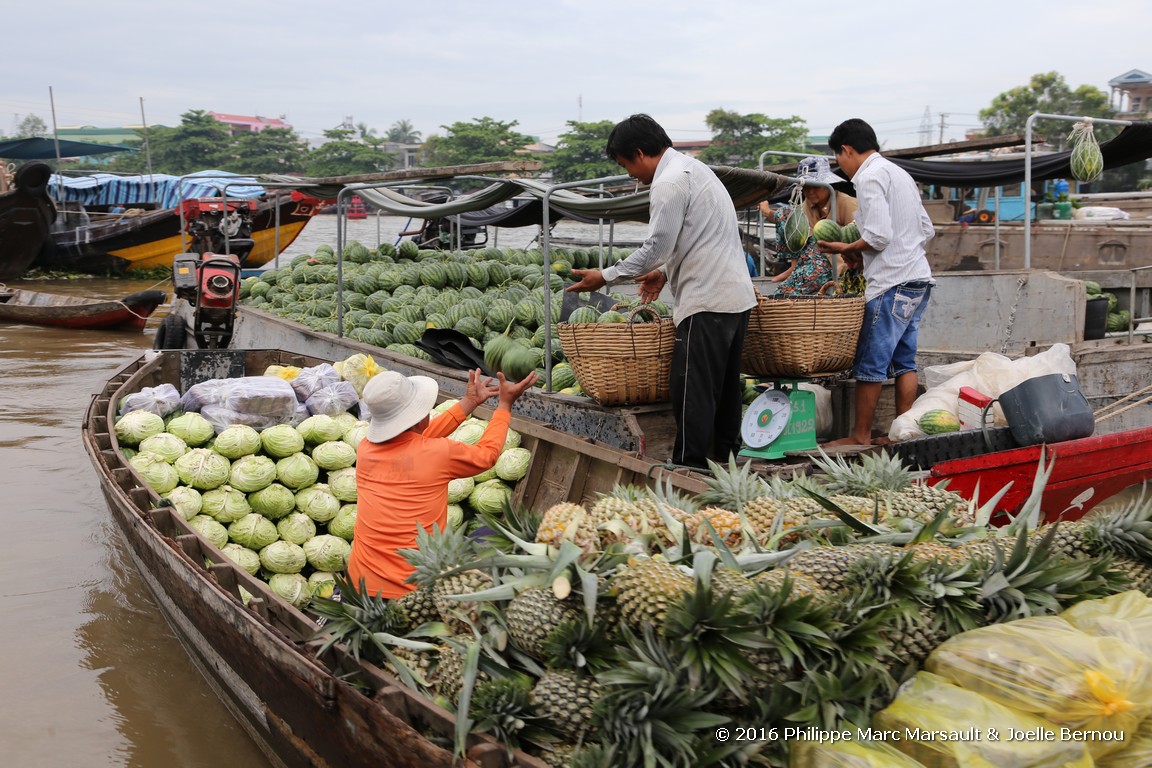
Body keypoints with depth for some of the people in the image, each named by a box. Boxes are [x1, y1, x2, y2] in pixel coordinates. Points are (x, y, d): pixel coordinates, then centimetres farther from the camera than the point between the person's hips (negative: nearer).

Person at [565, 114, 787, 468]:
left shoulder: (670, 182, -13)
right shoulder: (695, 168, 19)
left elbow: (655, 248, -14)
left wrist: (605, 277, -5)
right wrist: (666, 271, 24)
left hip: (707, 302, -10)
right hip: (737, 296, 10)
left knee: (692, 389, -7)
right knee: (725, 384, 16)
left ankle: (689, 466, -4)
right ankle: (726, 456, 24)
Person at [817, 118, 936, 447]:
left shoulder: (869, 176, -9)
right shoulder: (899, 173, 20)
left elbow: (879, 235, -19)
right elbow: (927, 230, 19)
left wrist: (848, 248, -1)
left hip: (892, 283, -10)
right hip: (918, 277, 10)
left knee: (870, 363, -2)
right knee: (904, 360, 11)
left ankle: (860, 435, 4)